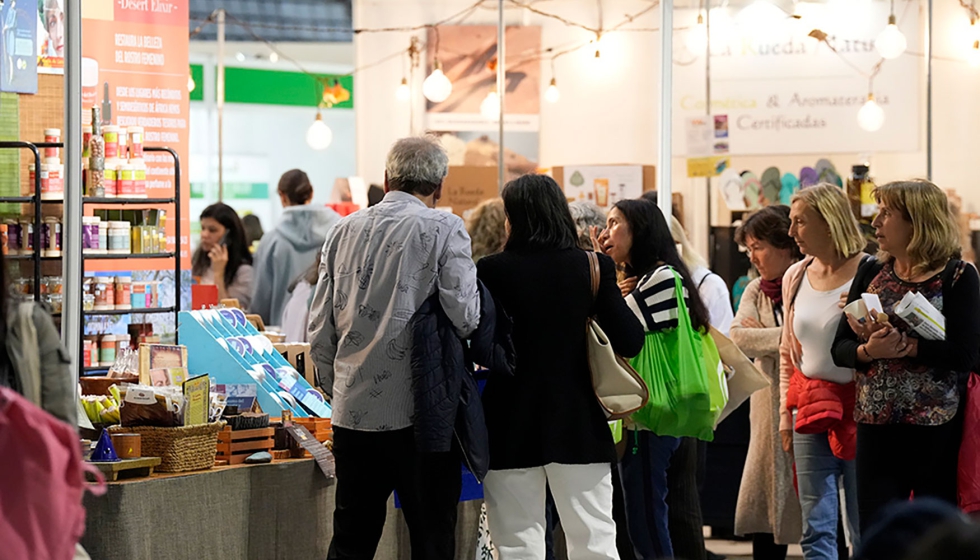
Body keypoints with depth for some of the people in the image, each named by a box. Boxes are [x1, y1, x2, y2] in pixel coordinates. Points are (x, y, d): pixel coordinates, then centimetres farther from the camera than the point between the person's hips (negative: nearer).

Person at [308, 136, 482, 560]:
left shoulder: (346, 230, 7)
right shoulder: (444, 229, -6)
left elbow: (319, 330, 8)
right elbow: (464, 317, -15)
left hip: (353, 412, 4)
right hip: (421, 413, -4)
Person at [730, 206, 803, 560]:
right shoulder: (755, 292, 14)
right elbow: (738, 338, -2)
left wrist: (765, 335, -10)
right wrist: (786, 337, -14)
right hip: (769, 409, 6)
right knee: (764, 510, 6)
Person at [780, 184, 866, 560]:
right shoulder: (795, 277, 10)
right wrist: (786, 410, 16)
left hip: (857, 410, -5)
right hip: (810, 409, 5)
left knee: (865, 529, 0)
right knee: (816, 529, 2)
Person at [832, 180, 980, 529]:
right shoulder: (872, 272, 9)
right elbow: (840, 349, 7)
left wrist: (903, 345, -18)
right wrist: (868, 351, -14)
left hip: (936, 433, -4)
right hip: (876, 429, 4)